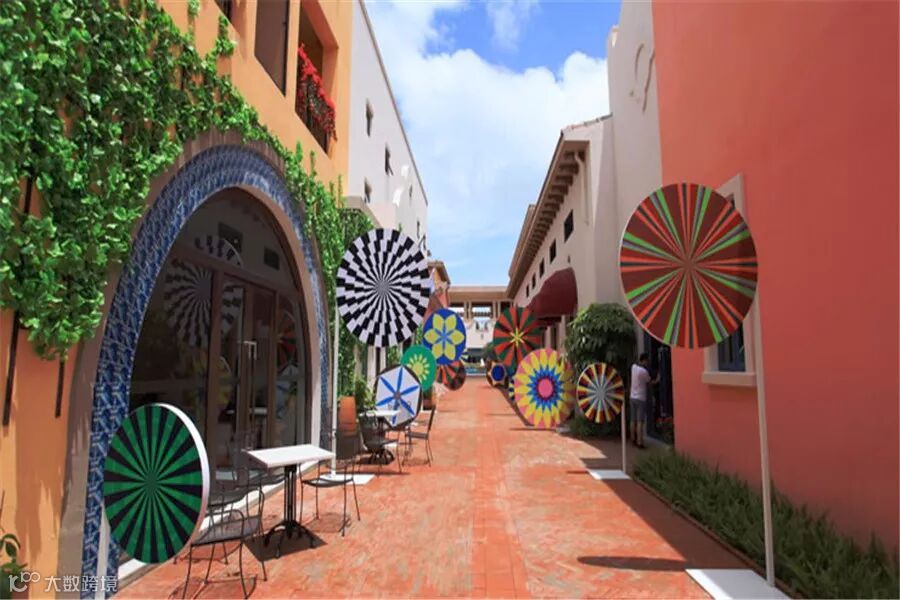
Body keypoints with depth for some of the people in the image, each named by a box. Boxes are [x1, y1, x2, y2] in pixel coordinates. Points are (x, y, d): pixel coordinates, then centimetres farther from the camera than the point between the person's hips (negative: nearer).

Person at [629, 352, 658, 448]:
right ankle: (639, 442, -5)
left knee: (633, 420, 14)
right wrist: (657, 380, 12)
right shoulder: (643, 371, -17)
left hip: (633, 397, 8)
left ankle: (633, 439, 22)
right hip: (640, 398, -8)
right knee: (640, 421, -5)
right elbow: (650, 382, -3)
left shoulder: (633, 366, 2)